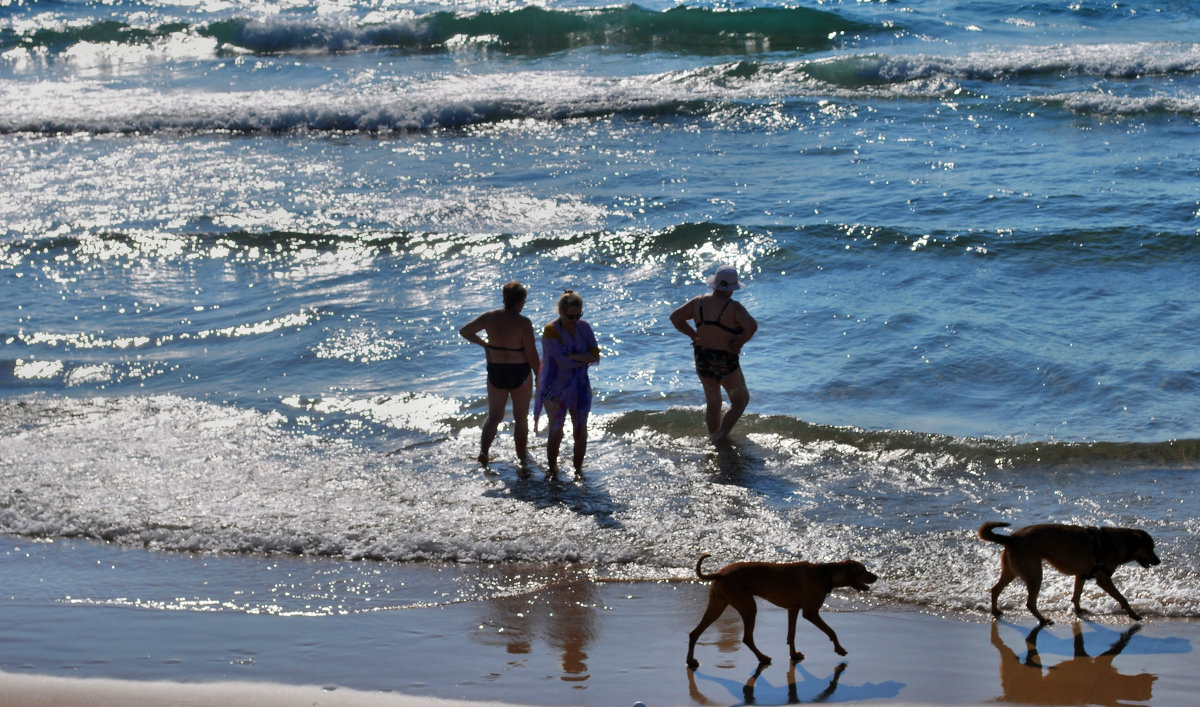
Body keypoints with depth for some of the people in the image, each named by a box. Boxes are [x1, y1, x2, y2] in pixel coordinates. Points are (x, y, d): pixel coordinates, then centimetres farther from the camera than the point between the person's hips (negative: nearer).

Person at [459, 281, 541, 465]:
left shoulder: (489, 317, -6)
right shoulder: (523, 323, -19)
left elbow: (464, 331, 4)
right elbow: (532, 356, -16)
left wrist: (484, 344, 17)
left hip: (496, 373, 3)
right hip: (519, 374, -3)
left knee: (494, 416, 19)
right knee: (521, 418, 16)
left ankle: (483, 450, 2)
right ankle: (522, 455, 27)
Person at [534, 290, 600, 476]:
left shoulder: (584, 327, 1)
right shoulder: (551, 331, -15)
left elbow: (596, 356, -5)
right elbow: (562, 362, -22)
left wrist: (573, 356, -19)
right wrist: (584, 359, -11)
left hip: (579, 387, 4)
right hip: (556, 389, -4)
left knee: (581, 430, 5)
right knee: (555, 431, -1)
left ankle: (578, 469, 18)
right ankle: (552, 470, 12)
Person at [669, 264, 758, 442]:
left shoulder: (699, 302, -1)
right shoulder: (733, 307, -18)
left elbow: (675, 317, 7)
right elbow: (752, 325, -33)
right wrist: (740, 341, -16)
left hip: (702, 359, 6)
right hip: (725, 362, -6)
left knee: (712, 402, 22)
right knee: (740, 399, 14)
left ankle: (714, 437, 32)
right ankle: (721, 435, 0)